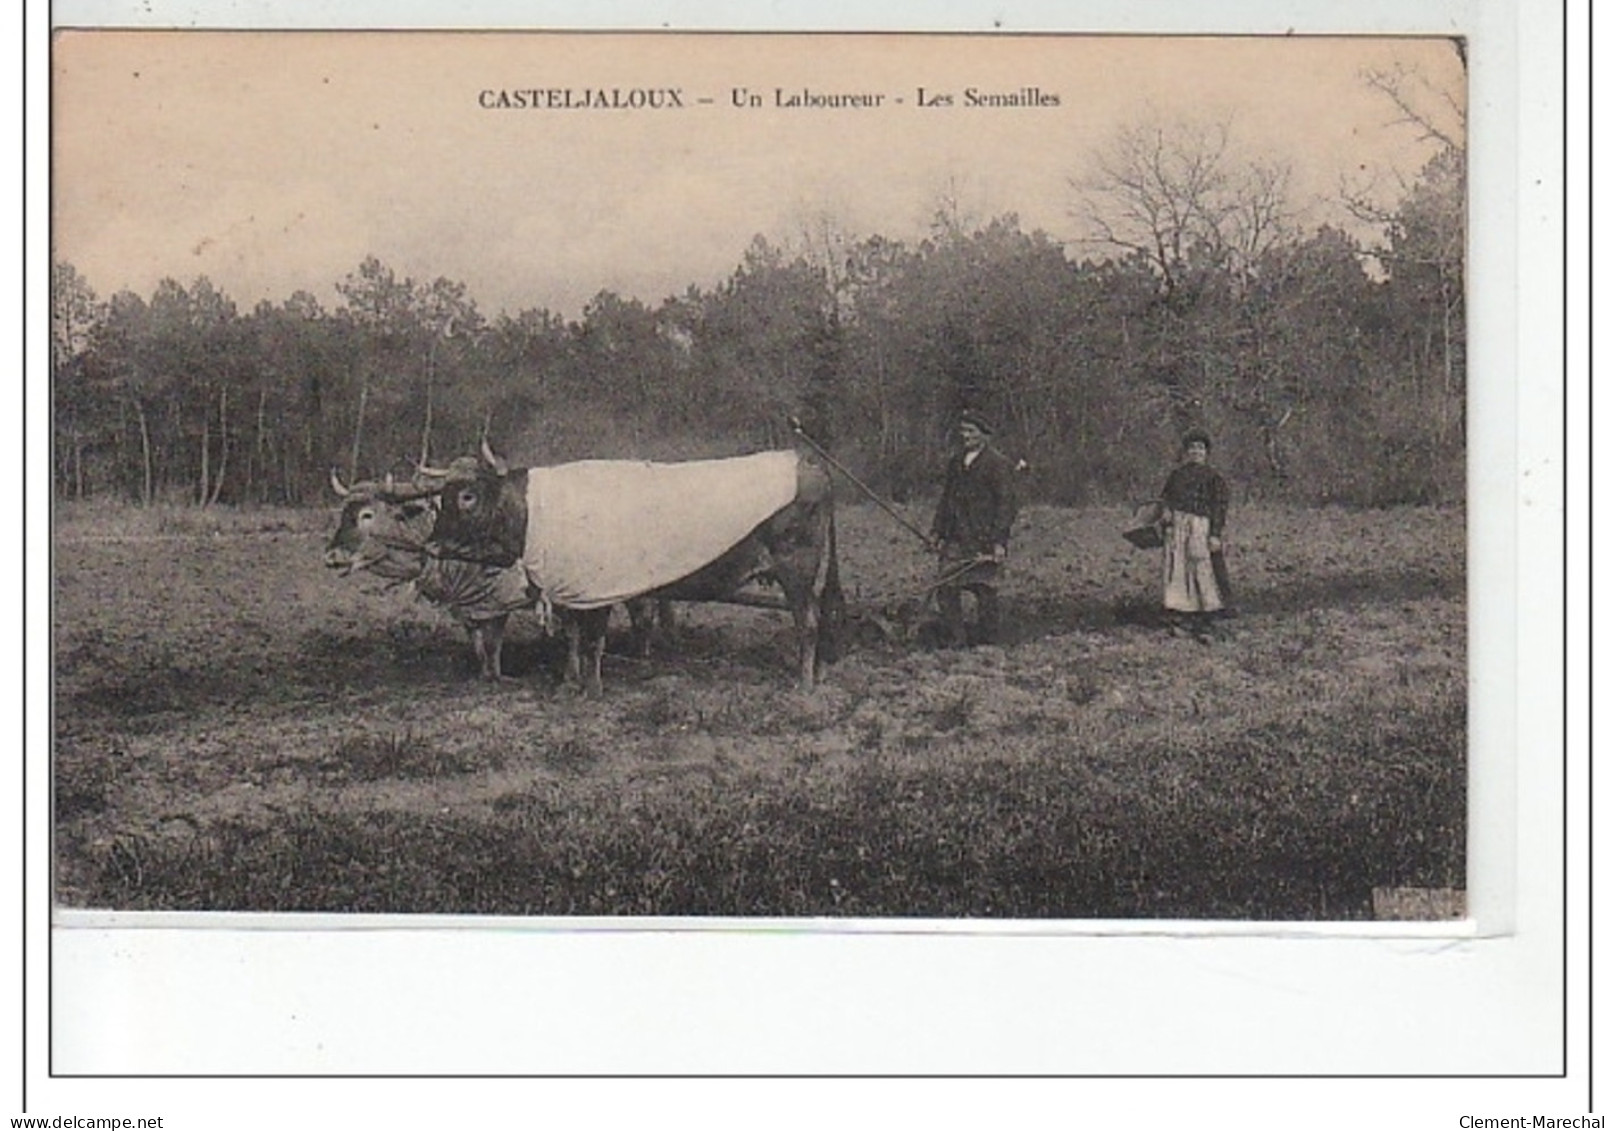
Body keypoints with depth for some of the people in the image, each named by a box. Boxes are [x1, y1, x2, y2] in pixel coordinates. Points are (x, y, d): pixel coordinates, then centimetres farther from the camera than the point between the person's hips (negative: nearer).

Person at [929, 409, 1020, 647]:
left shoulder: (998, 464, -4)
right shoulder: (956, 462, 16)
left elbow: (1006, 504, -8)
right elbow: (945, 499, 21)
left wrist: (999, 542, -15)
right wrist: (937, 532, 13)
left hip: (984, 541, -6)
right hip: (956, 539, 6)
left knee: (985, 590, -2)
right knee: (946, 587, -1)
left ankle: (987, 640, 9)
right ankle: (956, 638, 7)